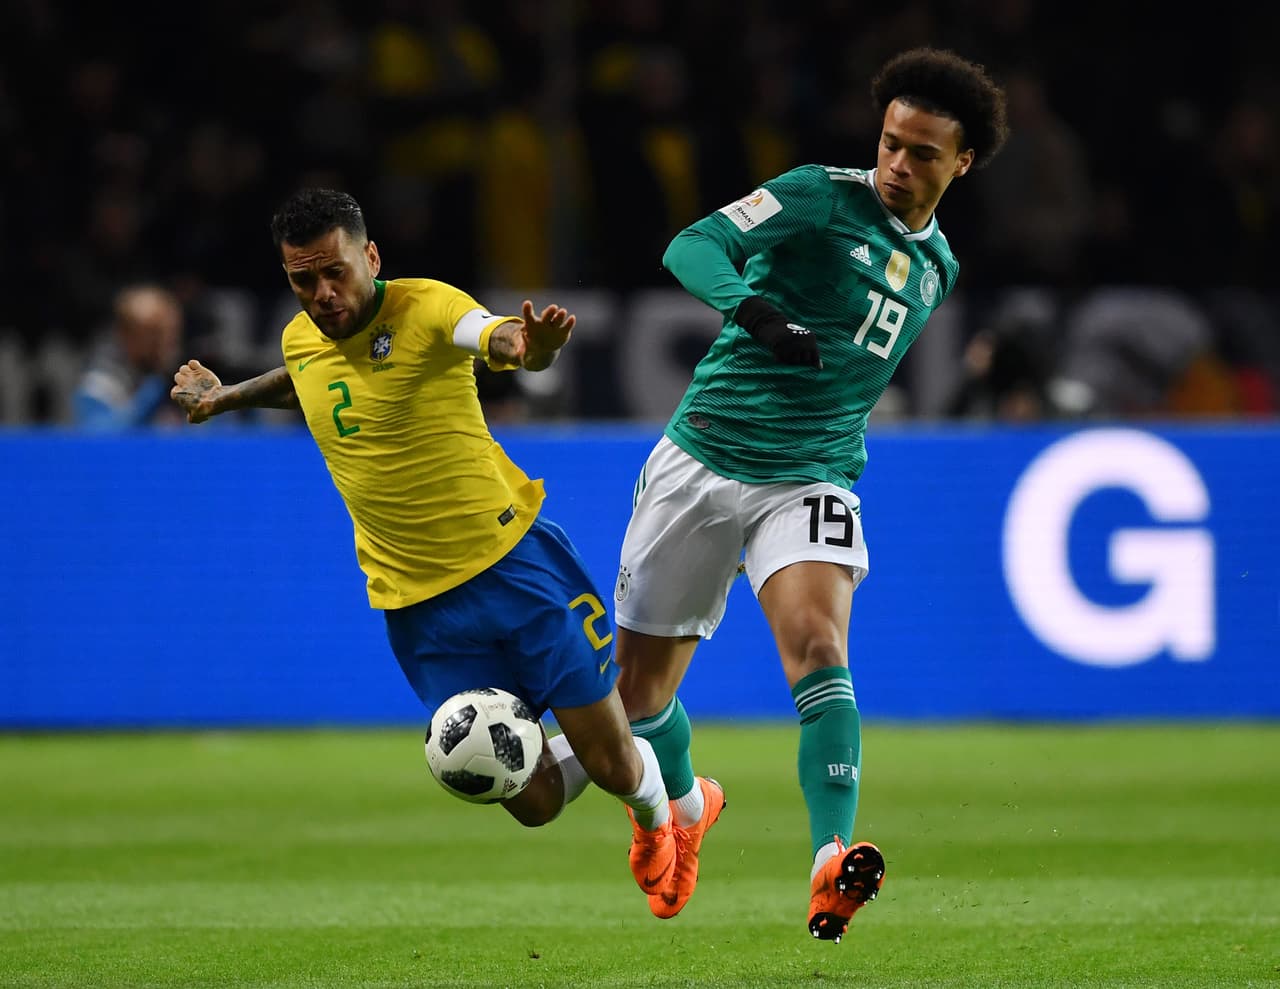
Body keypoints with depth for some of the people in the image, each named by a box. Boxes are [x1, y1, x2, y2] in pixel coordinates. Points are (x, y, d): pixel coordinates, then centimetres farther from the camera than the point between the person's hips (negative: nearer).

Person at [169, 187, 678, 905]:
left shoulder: (425, 308, -16)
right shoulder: (299, 341, 2)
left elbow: (497, 336, -39)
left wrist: (530, 345, -60)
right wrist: (228, 397, 29)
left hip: (515, 558, -4)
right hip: (417, 601, 4)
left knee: (613, 765, -2)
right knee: (532, 803, -3)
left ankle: (656, 808, 37)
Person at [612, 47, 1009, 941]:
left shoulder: (938, 265, 12)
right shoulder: (822, 197, -6)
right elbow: (694, 247, -21)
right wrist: (752, 308, -39)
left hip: (810, 482, 2)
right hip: (701, 463, -2)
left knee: (819, 649, -26)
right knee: (640, 689, 5)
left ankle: (832, 866, -35)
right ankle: (687, 801, 38)